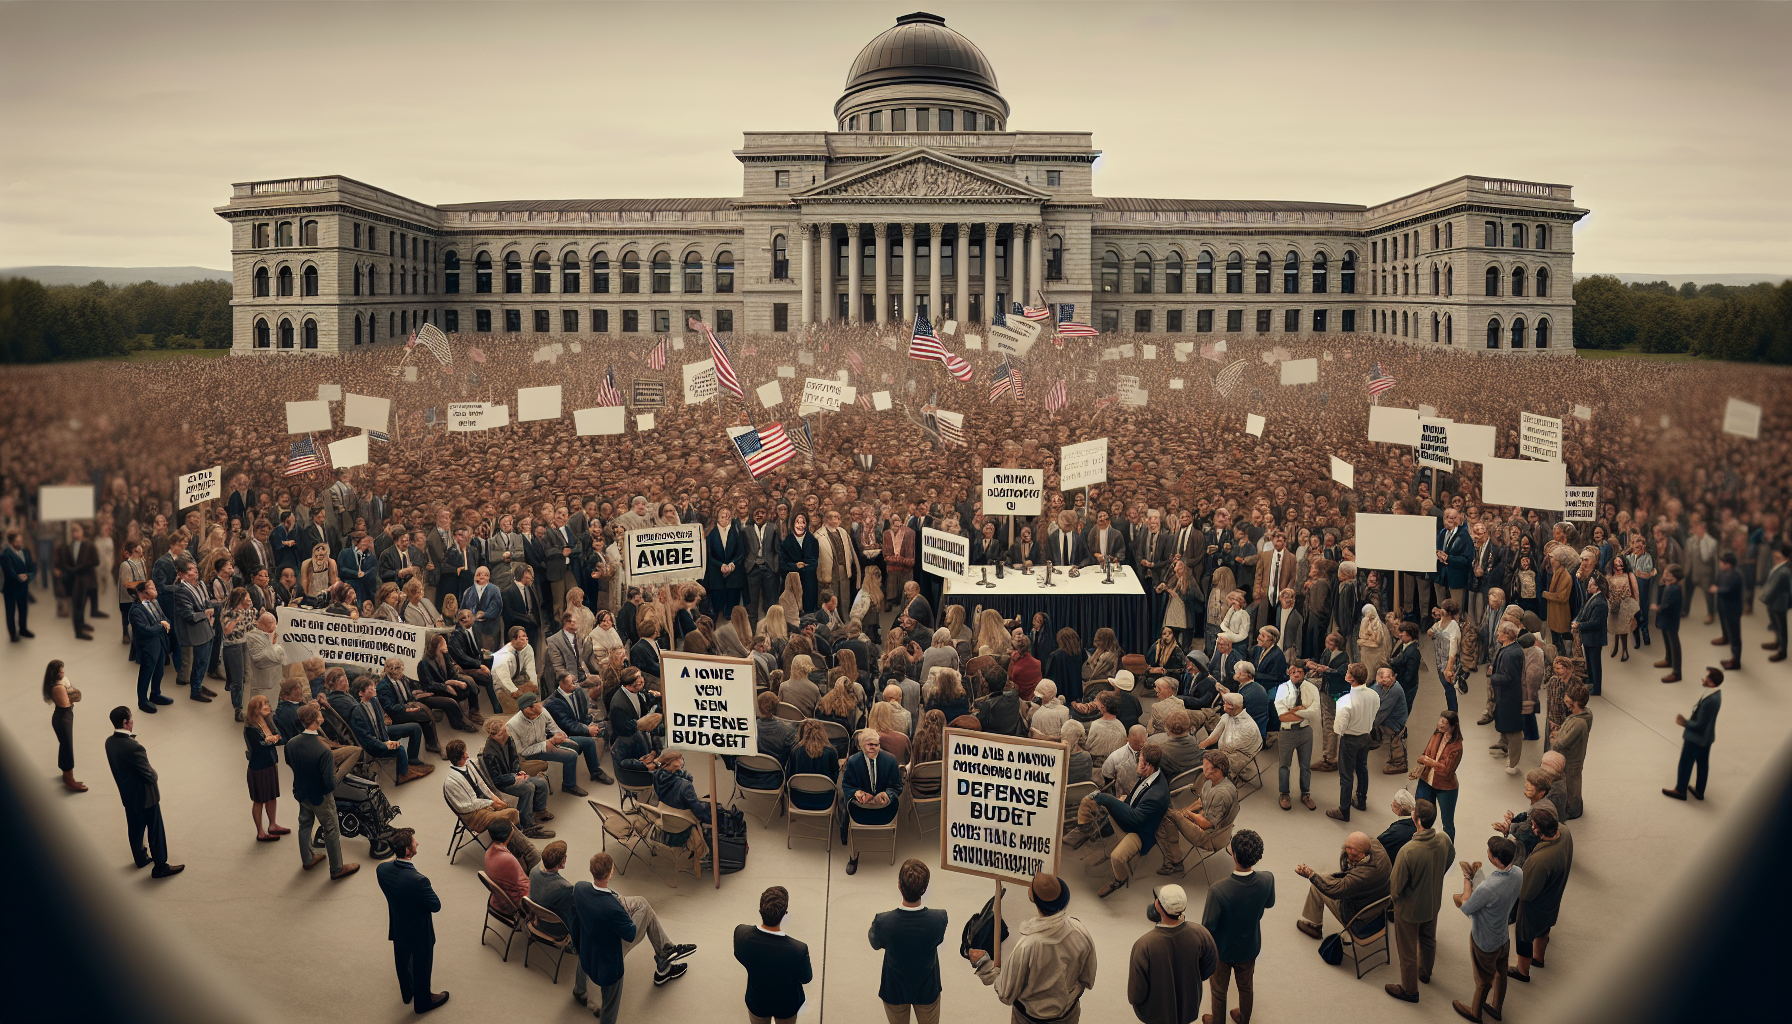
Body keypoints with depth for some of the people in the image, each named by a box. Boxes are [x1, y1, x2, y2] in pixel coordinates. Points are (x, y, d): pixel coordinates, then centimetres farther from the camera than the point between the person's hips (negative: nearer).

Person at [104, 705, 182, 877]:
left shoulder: (109, 742, -9)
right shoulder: (133, 747, -35)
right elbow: (150, 775, -26)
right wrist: (155, 775, -5)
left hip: (127, 795, 8)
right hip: (145, 796, -8)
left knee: (134, 829, 25)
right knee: (155, 831, 9)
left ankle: (140, 858, 44)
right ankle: (160, 867, 21)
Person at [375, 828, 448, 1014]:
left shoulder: (382, 870, -22)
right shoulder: (418, 881, -41)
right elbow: (436, 906, -25)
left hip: (397, 928, 6)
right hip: (419, 933, -6)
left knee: (402, 962, 31)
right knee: (421, 968, 21)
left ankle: (407, 993, 57)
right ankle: (423, 1002, 45)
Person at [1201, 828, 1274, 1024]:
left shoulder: (1218, 890, -40)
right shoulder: (1267, 880, -27)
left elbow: (1208, 926, -25)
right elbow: (1269, 904, -3)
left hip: (1222, 949, -3)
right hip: (1250, 947, 3)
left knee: (1219, 990, 25)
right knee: (1246, 986, 31)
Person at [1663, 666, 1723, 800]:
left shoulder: (1709, 700, -35)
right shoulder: (1716, 693, -6)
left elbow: (1699, 724, -27)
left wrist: (1685, 723, -11)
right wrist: (1688, 720, 8)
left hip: (1696, 737, -9)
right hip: (1707, 736, 9)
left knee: (1686, 764, 10)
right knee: (1703, 764, 21)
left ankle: (1680, 790, 25)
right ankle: (1699, 791, 36)